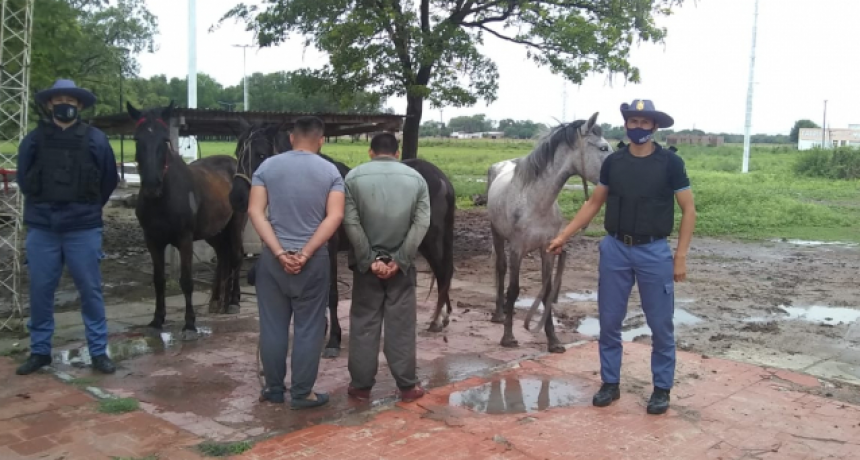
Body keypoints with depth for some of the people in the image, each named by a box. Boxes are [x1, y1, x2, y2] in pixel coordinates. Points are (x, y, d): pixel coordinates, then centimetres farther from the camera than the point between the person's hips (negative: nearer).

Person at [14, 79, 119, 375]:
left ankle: (98, 352, 12)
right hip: (42, 228, 2)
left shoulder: (96, 140, -1)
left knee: (91, 291, 4)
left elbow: (109, 182, 8)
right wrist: (43, 205, 14)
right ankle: (40, 351, 22)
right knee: (40, 292, 8)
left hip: (83, 229, -2)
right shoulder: (34, 139, 3)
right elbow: (23, 179, 15)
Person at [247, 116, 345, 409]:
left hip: (272, 258, 2)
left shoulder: (268, 167, 2)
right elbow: (335, 216, -13)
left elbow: (255, 212, -8)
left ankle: (274, 389, 23)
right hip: (314, 261, -1)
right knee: (308, 328, 7)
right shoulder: (330, 171, -1)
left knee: (273, 326, 12)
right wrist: (306, 253, -14)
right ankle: (301, 394, 13)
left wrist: (279, 253, -12)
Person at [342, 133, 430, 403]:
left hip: (366, 263, 0)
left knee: (363, 323, 8)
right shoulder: (416, 178, 3)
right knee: (401, 325, 7)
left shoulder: (354, 176, -1)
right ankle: (407, 386, 13)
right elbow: (421, 223, -7)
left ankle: (361, 386, 14)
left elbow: (351, 223, -10)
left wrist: (369, 259, -10)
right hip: (402, 264, 1)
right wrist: (399, 259, -10)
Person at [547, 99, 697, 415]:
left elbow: (689, 210, -3)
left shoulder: (670, 163, -6)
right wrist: (564, 236, 5)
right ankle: (610, 383, 22)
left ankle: (662, 389, 21)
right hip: (615, 249, 3)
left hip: (654, 251, -3)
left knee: (661, 324, 5)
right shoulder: (613, 162, 3)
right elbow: (594, 203, 11)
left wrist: (681, 255, -9)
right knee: (609, 321, 8)